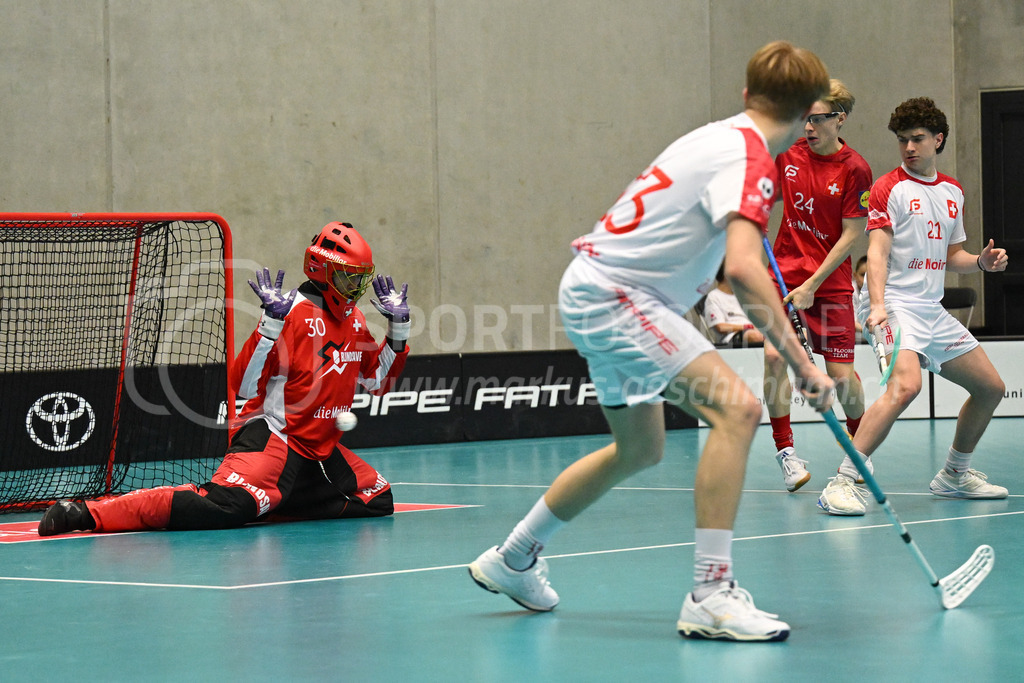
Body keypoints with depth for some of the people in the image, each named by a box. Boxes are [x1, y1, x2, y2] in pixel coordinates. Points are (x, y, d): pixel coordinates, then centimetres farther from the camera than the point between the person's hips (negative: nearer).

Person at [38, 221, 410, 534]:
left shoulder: (354, 320, 11)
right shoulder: (293, 314, -15)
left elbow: (379, 381, 22)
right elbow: (243, 386, -21)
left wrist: (399, 325, 11)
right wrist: (271, 322, -30)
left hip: (321, 449, 9)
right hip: (270, 436, -9)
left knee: (377, 499, 9)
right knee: (225, 506, -31)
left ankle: (272, 503, 5)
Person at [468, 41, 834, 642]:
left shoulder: (722, 138, 11)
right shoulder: (749, 157, -18)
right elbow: (743, 269, -32)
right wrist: (802, 364, -31)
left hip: (598, 293, 10)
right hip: (613, 296, -10)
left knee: (639, 450, 25)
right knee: (737, 408, -23)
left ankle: (513, 559, 41)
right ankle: (711, 594, -25)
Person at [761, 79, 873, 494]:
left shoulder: (855, 169, -11)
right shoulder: (787, 153, -1)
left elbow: (851, 236, -10)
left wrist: (812, 285, -13)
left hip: (829, 281, -2)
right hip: (784, 271, 3)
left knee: (841, 375, -2)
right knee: (773, 356, -16)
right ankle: (785, 449, -4)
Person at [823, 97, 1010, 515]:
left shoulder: (953, 192, 15)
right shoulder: (888, 188, -5)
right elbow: (877, 251, -14)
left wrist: (982, 261, 1)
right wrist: (877, 305, -28)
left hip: (932, 309, 8)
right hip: (896, 304, -8)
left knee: (991, 388, 13)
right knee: (906, 384, -31)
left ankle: (954, 476, 30)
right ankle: (844, 481, -33)